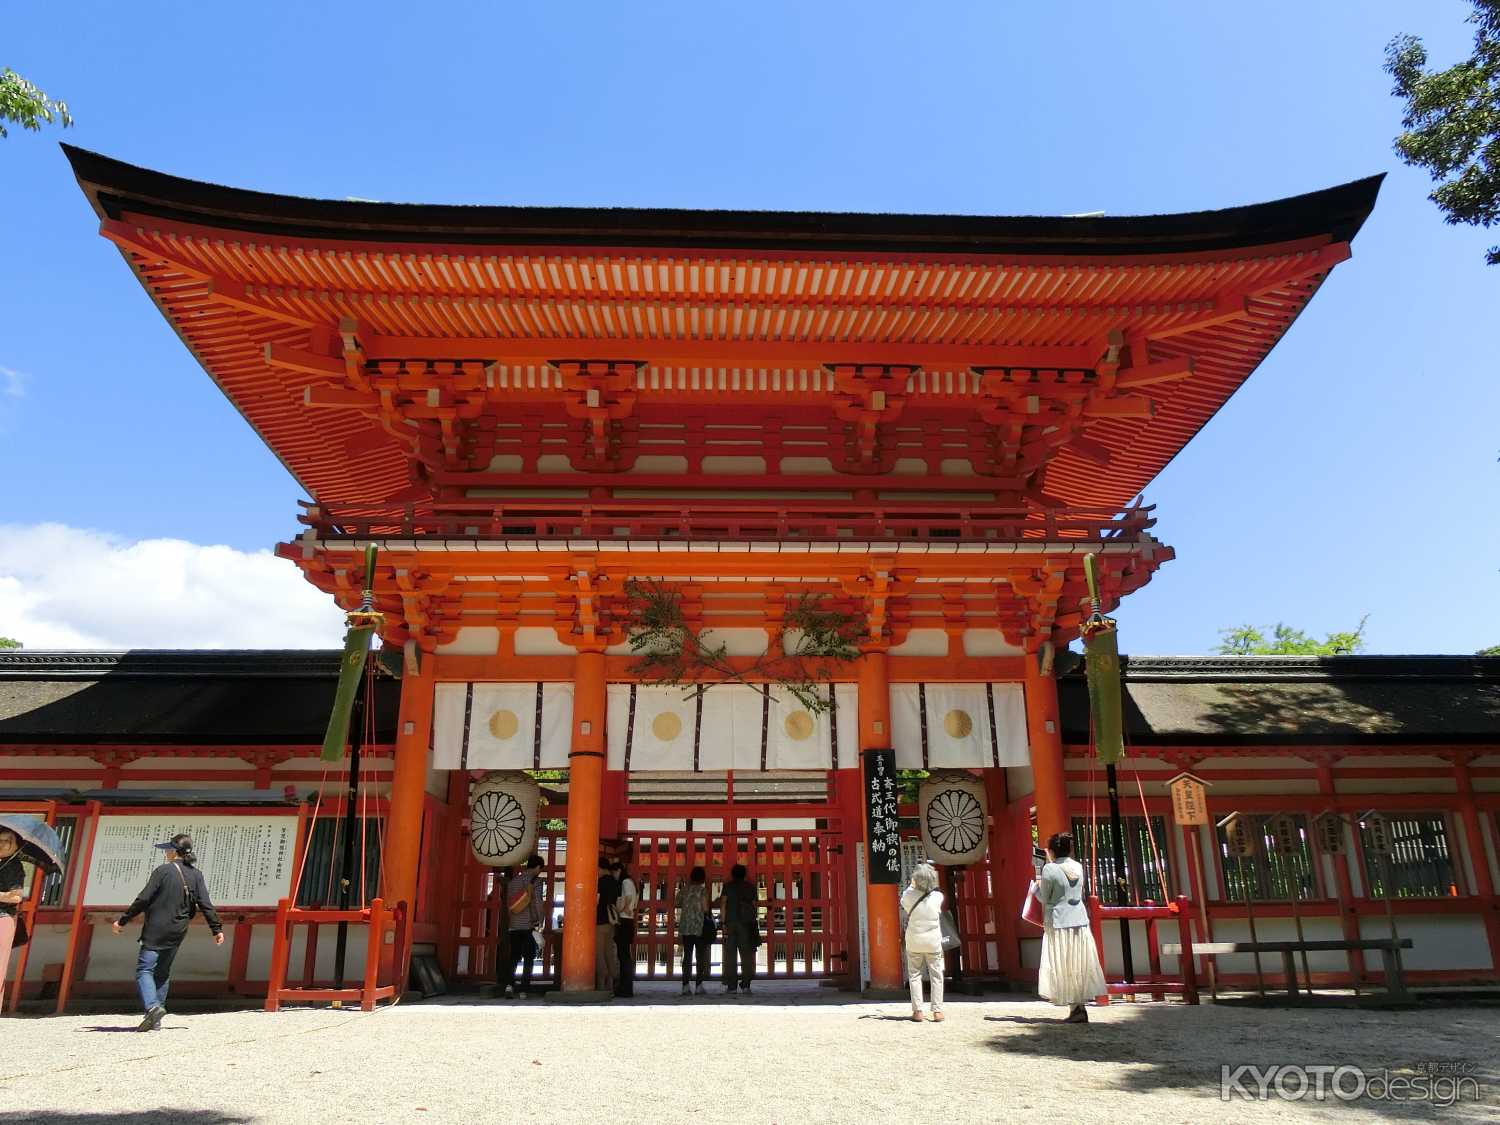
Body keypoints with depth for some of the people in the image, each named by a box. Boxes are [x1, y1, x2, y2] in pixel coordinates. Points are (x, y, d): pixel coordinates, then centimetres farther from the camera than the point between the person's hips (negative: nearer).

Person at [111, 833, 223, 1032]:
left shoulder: (163, 871, -7)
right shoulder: (196, 875, 6)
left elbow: (143, 900, -8)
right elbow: (206, 904, 2)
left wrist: (122, 921, 1)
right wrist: (217, 929, 5)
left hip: (156, 931, -5)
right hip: (177, 933, 5)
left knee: (144, 969, -3)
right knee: (163, 973, 15)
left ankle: (152, 1006, -25)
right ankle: (155, 1020, 16)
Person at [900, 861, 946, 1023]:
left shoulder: (909, 895, -13)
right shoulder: (938, 897, -11)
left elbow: (903, 902, 10)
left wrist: (911, 885, 16)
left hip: (914, 942, 0)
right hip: (933, 942, 0)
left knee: (914, 975, 9)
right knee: (936, 976, 8)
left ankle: (917, 1011, 5)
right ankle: (937, 1011, 5)